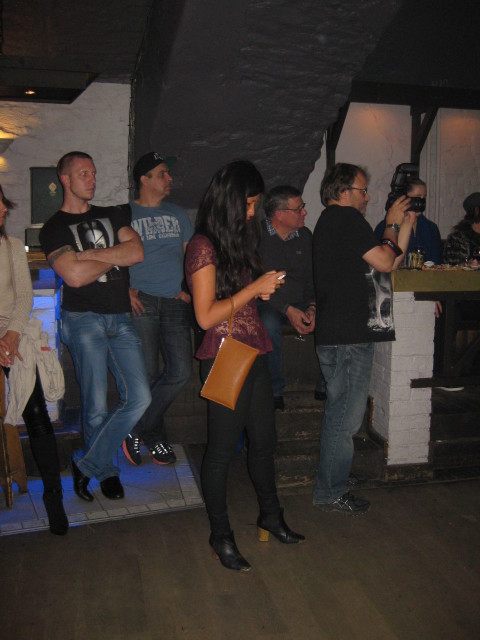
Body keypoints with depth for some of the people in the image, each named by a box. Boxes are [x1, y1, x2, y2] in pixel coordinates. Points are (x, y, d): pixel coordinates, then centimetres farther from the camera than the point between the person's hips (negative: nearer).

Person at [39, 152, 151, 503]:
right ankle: (106, 471, 23)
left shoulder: (112, 215, 17)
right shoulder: (54, 228, 4)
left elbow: (137, 252, 0)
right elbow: (75, 276, -13)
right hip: (84, 319, -4)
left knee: (140, 398, -5)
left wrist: (91, 255, -8)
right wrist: (116, 256, 0)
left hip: (121, 318, 4)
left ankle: (87, 464, 10)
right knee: (96, 406, -1)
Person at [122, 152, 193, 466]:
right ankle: (154, 435, 18)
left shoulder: (178, 214, 19)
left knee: (181, 371, -4)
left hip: (174, 302, 4)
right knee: (147, 372, -5)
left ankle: (138, 430, 12)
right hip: (142, 301, -4)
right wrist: (125, 290, -10)